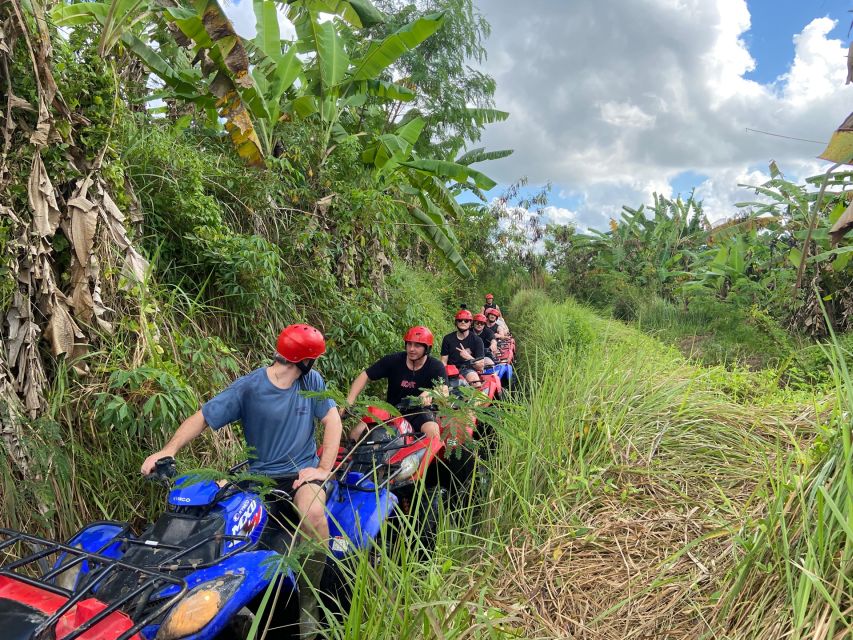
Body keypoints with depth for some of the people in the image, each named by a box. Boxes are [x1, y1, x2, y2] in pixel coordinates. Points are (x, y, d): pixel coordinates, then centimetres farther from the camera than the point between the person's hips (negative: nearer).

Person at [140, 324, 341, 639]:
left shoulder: (312, 381, 0)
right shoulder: (248, 387, -7)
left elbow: (332, 420, -2)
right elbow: (202, 417, -8)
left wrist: (324, 468, -13)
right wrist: (168, 450, -23)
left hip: (302, 470, 0)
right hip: (261, 474, 1)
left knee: (313, 514, -32)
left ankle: (308, 603, -11)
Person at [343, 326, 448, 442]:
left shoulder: (436, 367, -8)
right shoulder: (393, 360, -5)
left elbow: (444, 392, -21)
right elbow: (365, 376, -4)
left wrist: (430, 394, -45)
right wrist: (349, 402, -16)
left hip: (419, 412, -2)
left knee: (433, 432, -34)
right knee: (356, 433, -14)